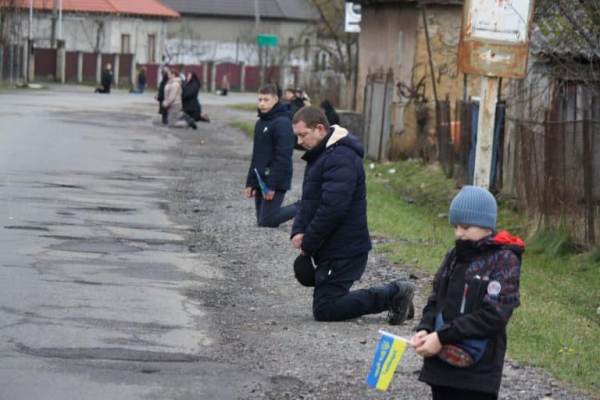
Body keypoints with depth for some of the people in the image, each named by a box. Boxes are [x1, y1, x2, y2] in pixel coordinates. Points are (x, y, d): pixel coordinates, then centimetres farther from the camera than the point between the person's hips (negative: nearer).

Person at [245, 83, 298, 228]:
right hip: (261, 181, 9)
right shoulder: (260, 123, 15)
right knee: (261, 220, 6)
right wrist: (250, 183, 15)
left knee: (267, 221, -13)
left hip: (275, 183, -9)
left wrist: (272, 185, -22)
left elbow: (283, 158, -19)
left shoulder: (283, 122, -14)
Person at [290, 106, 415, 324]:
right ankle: (394, 294, 13)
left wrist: (307, 245, -17)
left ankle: (393, 293, -7)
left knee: (324, 310, -11)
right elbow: (308, 201, 19)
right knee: (329, 301, 15)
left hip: (343, 250, -11)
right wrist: (298, 231, 0)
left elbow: (332, 209, -26)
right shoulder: (320, 155, 16)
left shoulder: (340, 159, -20)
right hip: (334, 248, 11)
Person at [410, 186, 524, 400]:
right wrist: (424, 330, -7)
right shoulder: (454, 256, 12)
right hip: (441, 365, 7)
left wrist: (442, 336, -18)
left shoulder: (504, 260, -8)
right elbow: (436, 300, 15)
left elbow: (493, 315, -16)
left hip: (478, 371, -7)